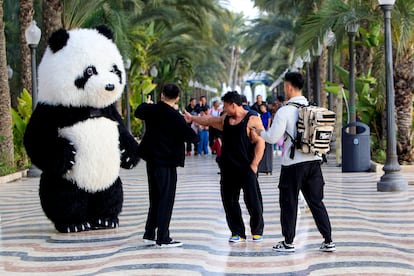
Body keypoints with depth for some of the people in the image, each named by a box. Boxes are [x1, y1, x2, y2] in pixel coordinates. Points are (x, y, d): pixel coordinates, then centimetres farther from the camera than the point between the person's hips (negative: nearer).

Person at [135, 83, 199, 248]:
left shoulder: (150, 110, 0)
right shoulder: (176, 117, -18)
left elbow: (138, 112, 23)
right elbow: (193, 137, -16)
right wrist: (187, 124, 4)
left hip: (151, 160, 7)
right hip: (166, 162, -7)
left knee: (155, 198, 17)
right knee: (166, 199, 1)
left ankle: (149, 234, 22)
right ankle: (163, 238, 2)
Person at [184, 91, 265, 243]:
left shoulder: (252, 120, -9)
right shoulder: (225, 119, 13)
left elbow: (260, 143, -13)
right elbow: (209, 120, 29)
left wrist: (254, 165, -16)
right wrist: (192, 118, 31)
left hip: (246, 169, -7)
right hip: (228, 169, 7)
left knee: (253, 201, -2)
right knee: (229, 201, 6)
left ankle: (257, 231, 14)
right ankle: (237, 232, 15)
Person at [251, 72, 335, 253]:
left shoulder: (285, 111, -12)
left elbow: (273, 137, -12)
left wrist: (260, 132, 7)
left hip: (293, 163, -5)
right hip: (314, 161, 5)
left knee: (289, 203, 8)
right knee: (316, 202, 13)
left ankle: (288, 243, 15)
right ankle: (328, 241, 12)